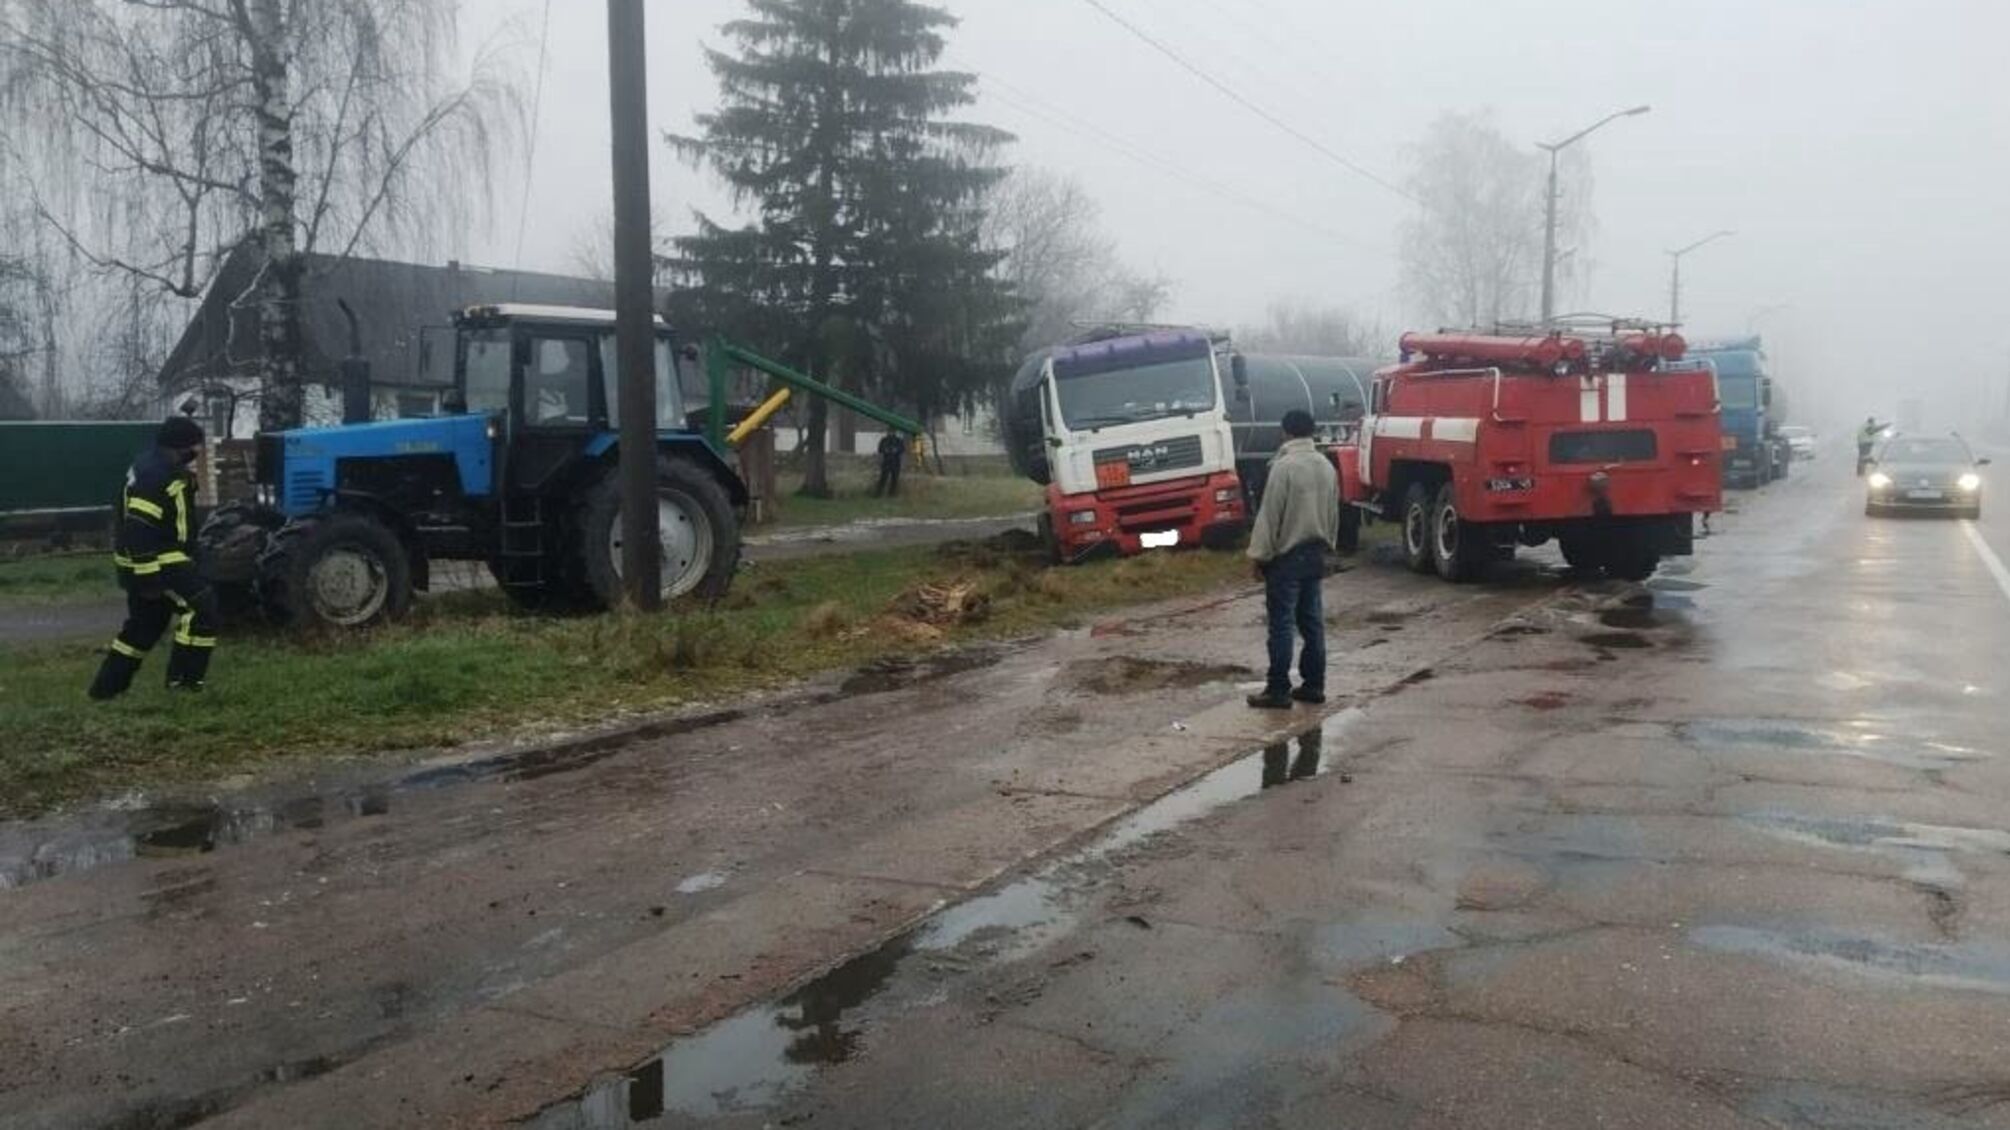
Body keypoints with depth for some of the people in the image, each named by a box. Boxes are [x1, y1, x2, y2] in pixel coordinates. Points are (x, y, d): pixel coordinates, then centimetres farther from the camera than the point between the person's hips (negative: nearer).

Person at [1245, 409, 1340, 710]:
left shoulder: (1284, 466, -16)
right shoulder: (1326, 466, 7)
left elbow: (1269, 515, -15)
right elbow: (1333, 512, 14)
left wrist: (1260, 554, -9)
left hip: (1286, 555, -7)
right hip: (1315, 552, 7)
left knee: (1282, 623, -5)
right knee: (1312, 620, 12)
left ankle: (1278, 690, -3)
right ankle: (1313, 685, 16)